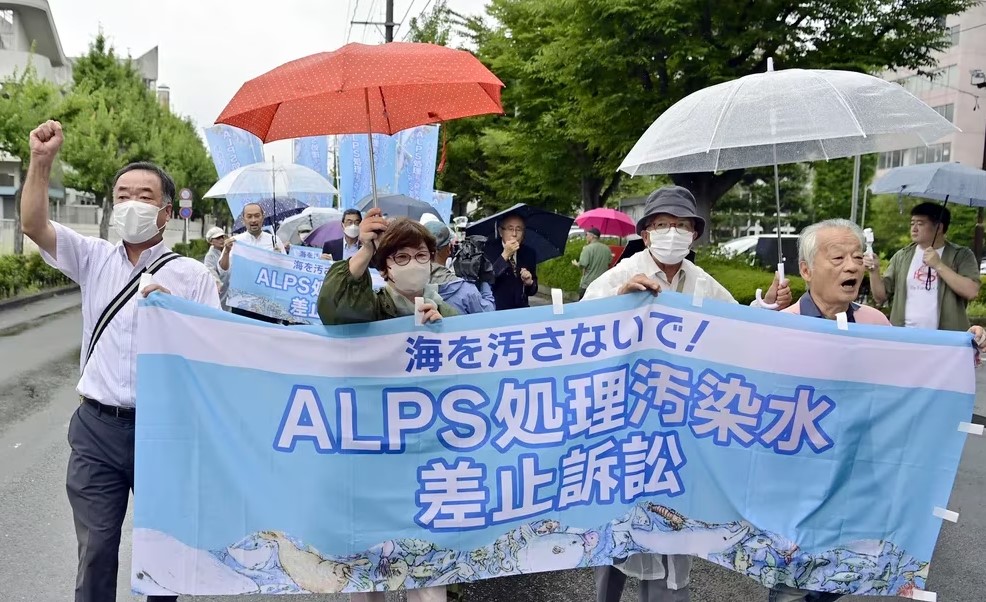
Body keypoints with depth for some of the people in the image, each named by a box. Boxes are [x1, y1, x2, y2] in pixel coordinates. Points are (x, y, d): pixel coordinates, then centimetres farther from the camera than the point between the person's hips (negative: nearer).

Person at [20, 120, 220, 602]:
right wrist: (41, 161, -14)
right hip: (97, 427, 2)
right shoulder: (95, 259, 8)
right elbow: (34, 225, -3)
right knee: (95, 552, 9)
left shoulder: (192, 275, -2)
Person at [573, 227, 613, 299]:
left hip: (587, 285, -6)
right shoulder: (607, 248, 5)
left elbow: (582, 264, -19)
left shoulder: (588, 248, -14)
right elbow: (610, 262, 15)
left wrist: (576, 264, 2)